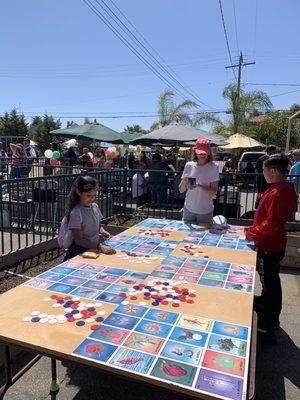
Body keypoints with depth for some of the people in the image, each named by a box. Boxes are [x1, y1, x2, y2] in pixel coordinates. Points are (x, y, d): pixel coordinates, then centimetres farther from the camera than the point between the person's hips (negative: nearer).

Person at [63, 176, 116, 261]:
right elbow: (78, 240, -16)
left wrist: (102, 231, -2)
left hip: (94, 249, 7)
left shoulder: (95, 206, 5)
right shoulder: (76, 213, -15)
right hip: (79, 253, -7)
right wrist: (100, 247, -26)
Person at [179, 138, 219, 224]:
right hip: (189, 209, 2)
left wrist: (199, 185, -27)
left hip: (205, 211, -2)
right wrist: (184, 181, -19)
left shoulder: (213, 167, -8)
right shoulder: (189, 165, -1)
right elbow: (181, 190, 1)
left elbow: (213, 192, -12)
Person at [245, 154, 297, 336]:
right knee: (268, 277, 26)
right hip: (271, 243, 10)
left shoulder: (277, 193, -25)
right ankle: (265, 301, 48)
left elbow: (272, 223, -27)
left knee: (270, 280, 4)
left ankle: (271, 321, 20)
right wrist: (254, 228, 13)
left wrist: (253, 233, -15)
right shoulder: (284, 189, 7)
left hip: (269, 246, -10)